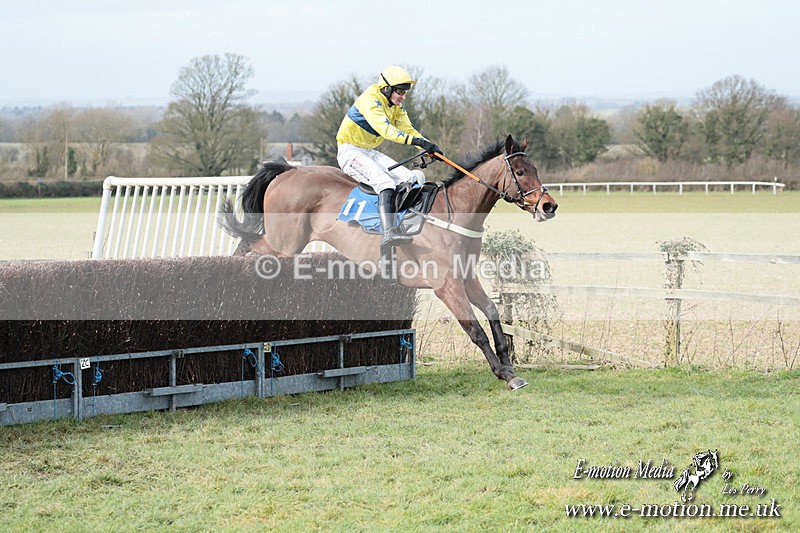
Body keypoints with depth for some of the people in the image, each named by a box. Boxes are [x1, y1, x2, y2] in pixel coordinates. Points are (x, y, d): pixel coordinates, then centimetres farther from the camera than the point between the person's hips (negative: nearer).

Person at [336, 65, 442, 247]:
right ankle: (389, 232, -47)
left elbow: (407, 129, 1)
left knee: (413, 178, -8)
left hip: (370, 152, 9)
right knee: (385, 182, -32)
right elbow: (384, 128, -35)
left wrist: (429, 147, -18)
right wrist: (414, 140, -46)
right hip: (350, 152, -9)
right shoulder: (370, 100, -21)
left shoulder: (397, 107, 9)